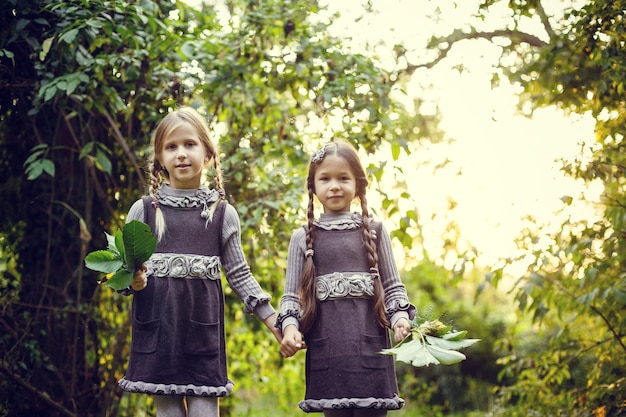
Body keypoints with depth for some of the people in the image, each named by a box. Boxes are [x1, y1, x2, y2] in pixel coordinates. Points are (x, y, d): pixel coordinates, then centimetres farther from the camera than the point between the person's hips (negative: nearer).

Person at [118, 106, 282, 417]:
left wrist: (273, 320, 1)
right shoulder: (143, 209, 4)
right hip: (158, 326, 0)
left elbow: (238, 274, 8)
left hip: (202, 327, 0)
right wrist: (132, 281, -15)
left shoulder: (223, 213, 5)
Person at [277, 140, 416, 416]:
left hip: (369, 340, 0)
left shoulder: (374, 231, 9)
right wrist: (290, 326, -12)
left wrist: (400, 317, -9)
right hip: (326, 344, 0)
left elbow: (393, 285, 9)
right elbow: (291, 293, 6)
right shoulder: (303, 237, 9)